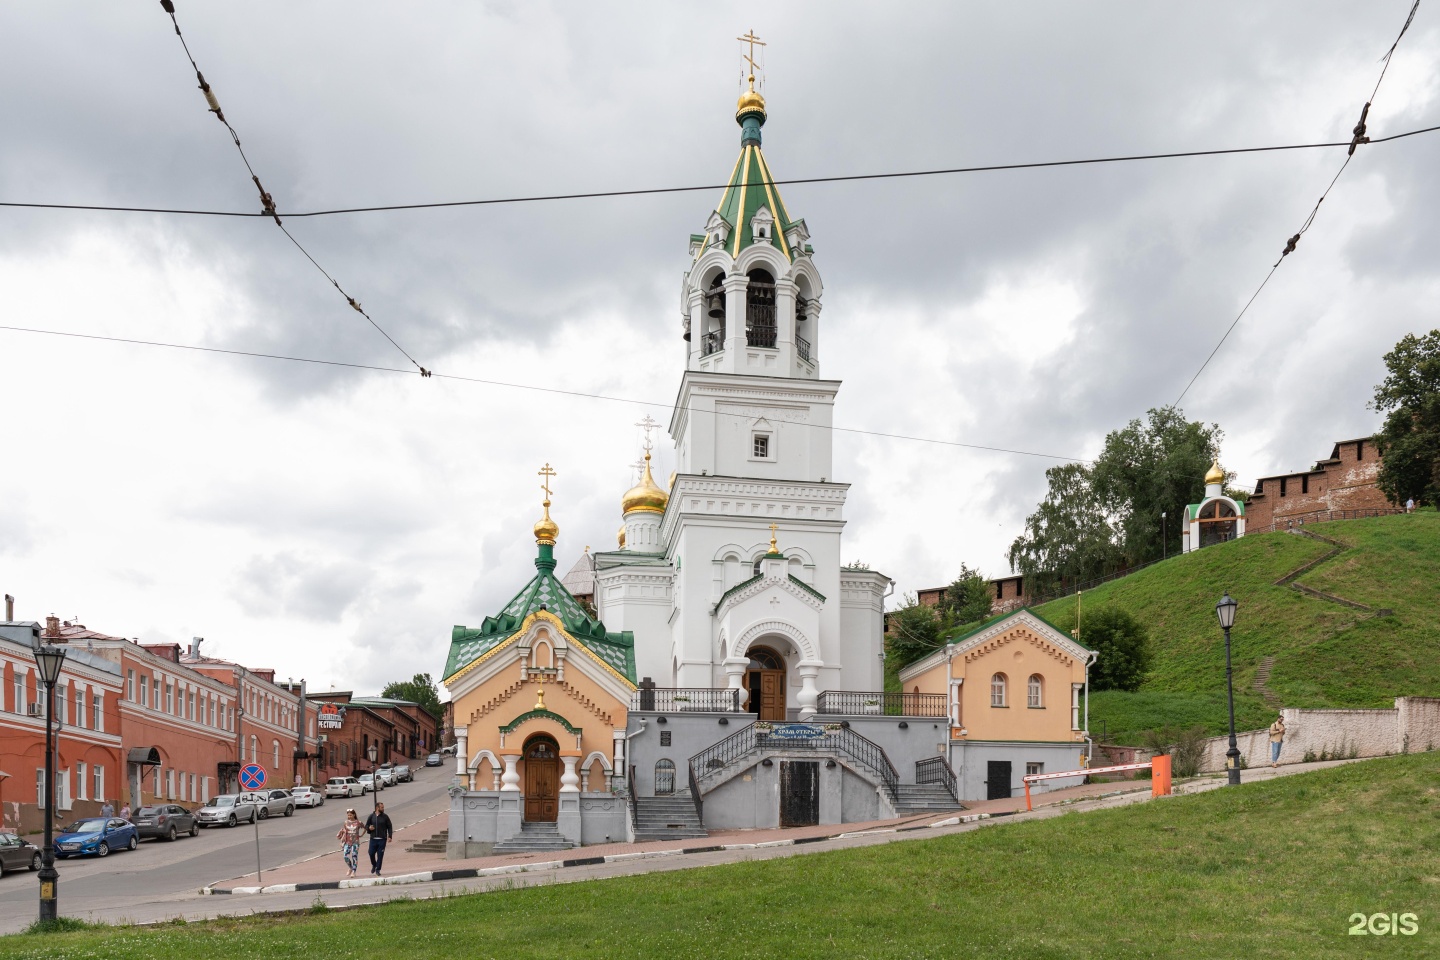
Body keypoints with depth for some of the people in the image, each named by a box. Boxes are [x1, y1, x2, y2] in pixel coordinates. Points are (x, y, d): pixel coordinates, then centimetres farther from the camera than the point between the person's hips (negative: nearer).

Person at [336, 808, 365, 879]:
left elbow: (364, 828, 11)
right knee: (345, 856, -6)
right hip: (347, 842, 2)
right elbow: (343, 832, 6)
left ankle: (353, 872, 3)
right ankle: (350, 868, 19)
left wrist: (361, 835, 3)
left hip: (355, 842, -2)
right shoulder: (346, 823, 3)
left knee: (354, 856, -5)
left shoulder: (358, 822, -3)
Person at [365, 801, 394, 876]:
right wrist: (369, 828, -11)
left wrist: (390, 836, -5)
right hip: (373, 839, 1)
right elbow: (366, 825, 13)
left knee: (380, 855, -1)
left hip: (382, 839, -1)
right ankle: (374, 865, 29)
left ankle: (378, 870, 10)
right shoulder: (371, 816, 4)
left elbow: (389, 827, 5)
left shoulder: (385, 816, 3)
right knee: (371, 853, 0)